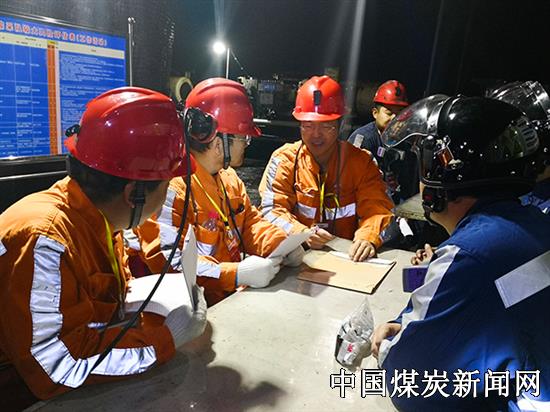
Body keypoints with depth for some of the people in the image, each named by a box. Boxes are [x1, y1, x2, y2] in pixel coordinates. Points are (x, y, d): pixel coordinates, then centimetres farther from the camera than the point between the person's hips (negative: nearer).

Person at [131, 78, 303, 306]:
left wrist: (282, 245, -6)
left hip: (232, 295, 8)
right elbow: (164, 261, -23)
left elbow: (250, 221, 14)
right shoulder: (170, 186, -19)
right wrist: (236, 274, -30)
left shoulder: (228, 176, 10)